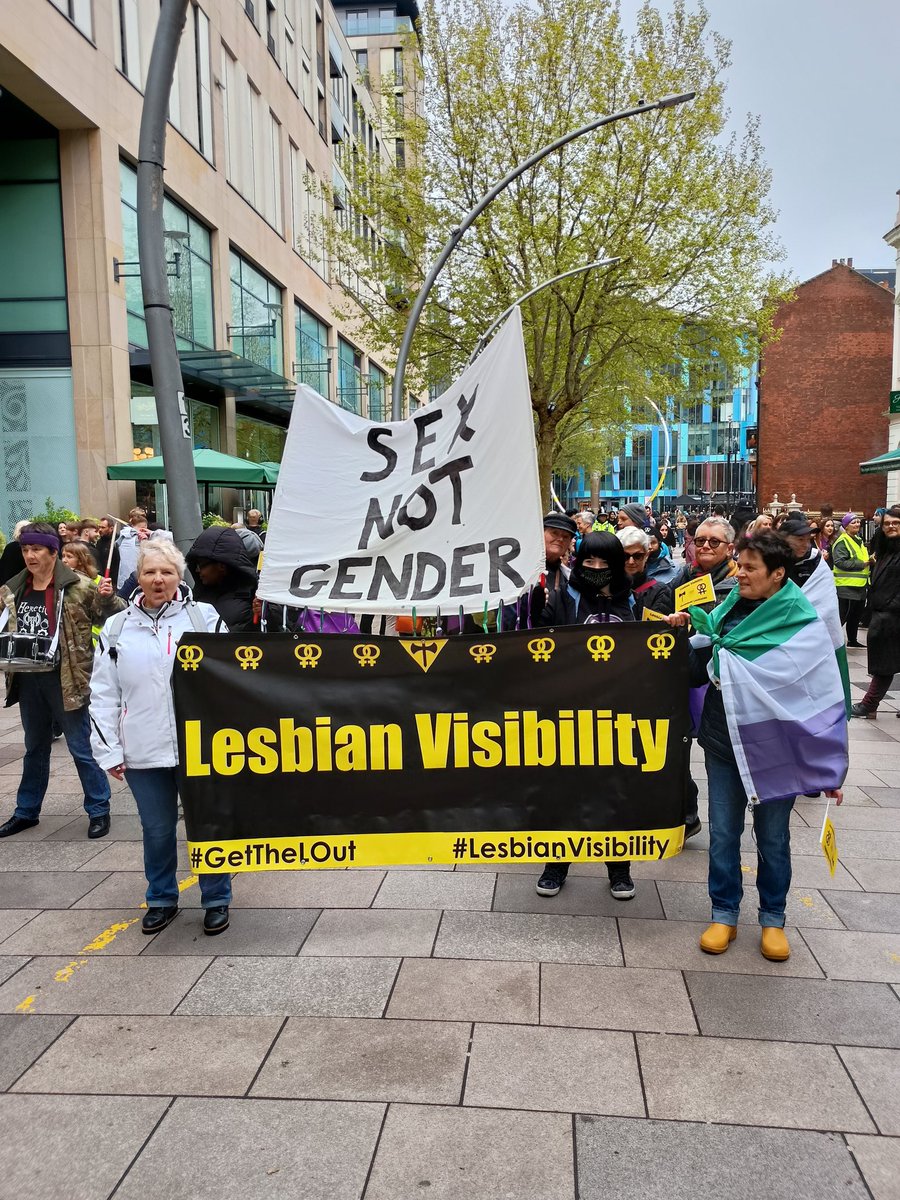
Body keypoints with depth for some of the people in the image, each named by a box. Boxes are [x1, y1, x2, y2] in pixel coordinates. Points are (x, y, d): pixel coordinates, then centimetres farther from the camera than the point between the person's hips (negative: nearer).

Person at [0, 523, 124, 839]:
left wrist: (107, 598, -26)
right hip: (27, 680, 6)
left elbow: (113, 619, -8)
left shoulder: (77, 586, -9)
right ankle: (26, 811, 34)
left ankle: (99, 810, 16)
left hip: (66, 679, -5)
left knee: (82, 747, 3)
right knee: (35, 748, 21)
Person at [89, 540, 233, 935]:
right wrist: (108, 750, 2)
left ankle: (216, 900, 26)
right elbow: (104, 695, 7)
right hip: (144, 752, 2)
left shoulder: (205, 618, -2)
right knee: (157, 830, 14)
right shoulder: (116, 629, 5)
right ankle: (161, 899, 34)